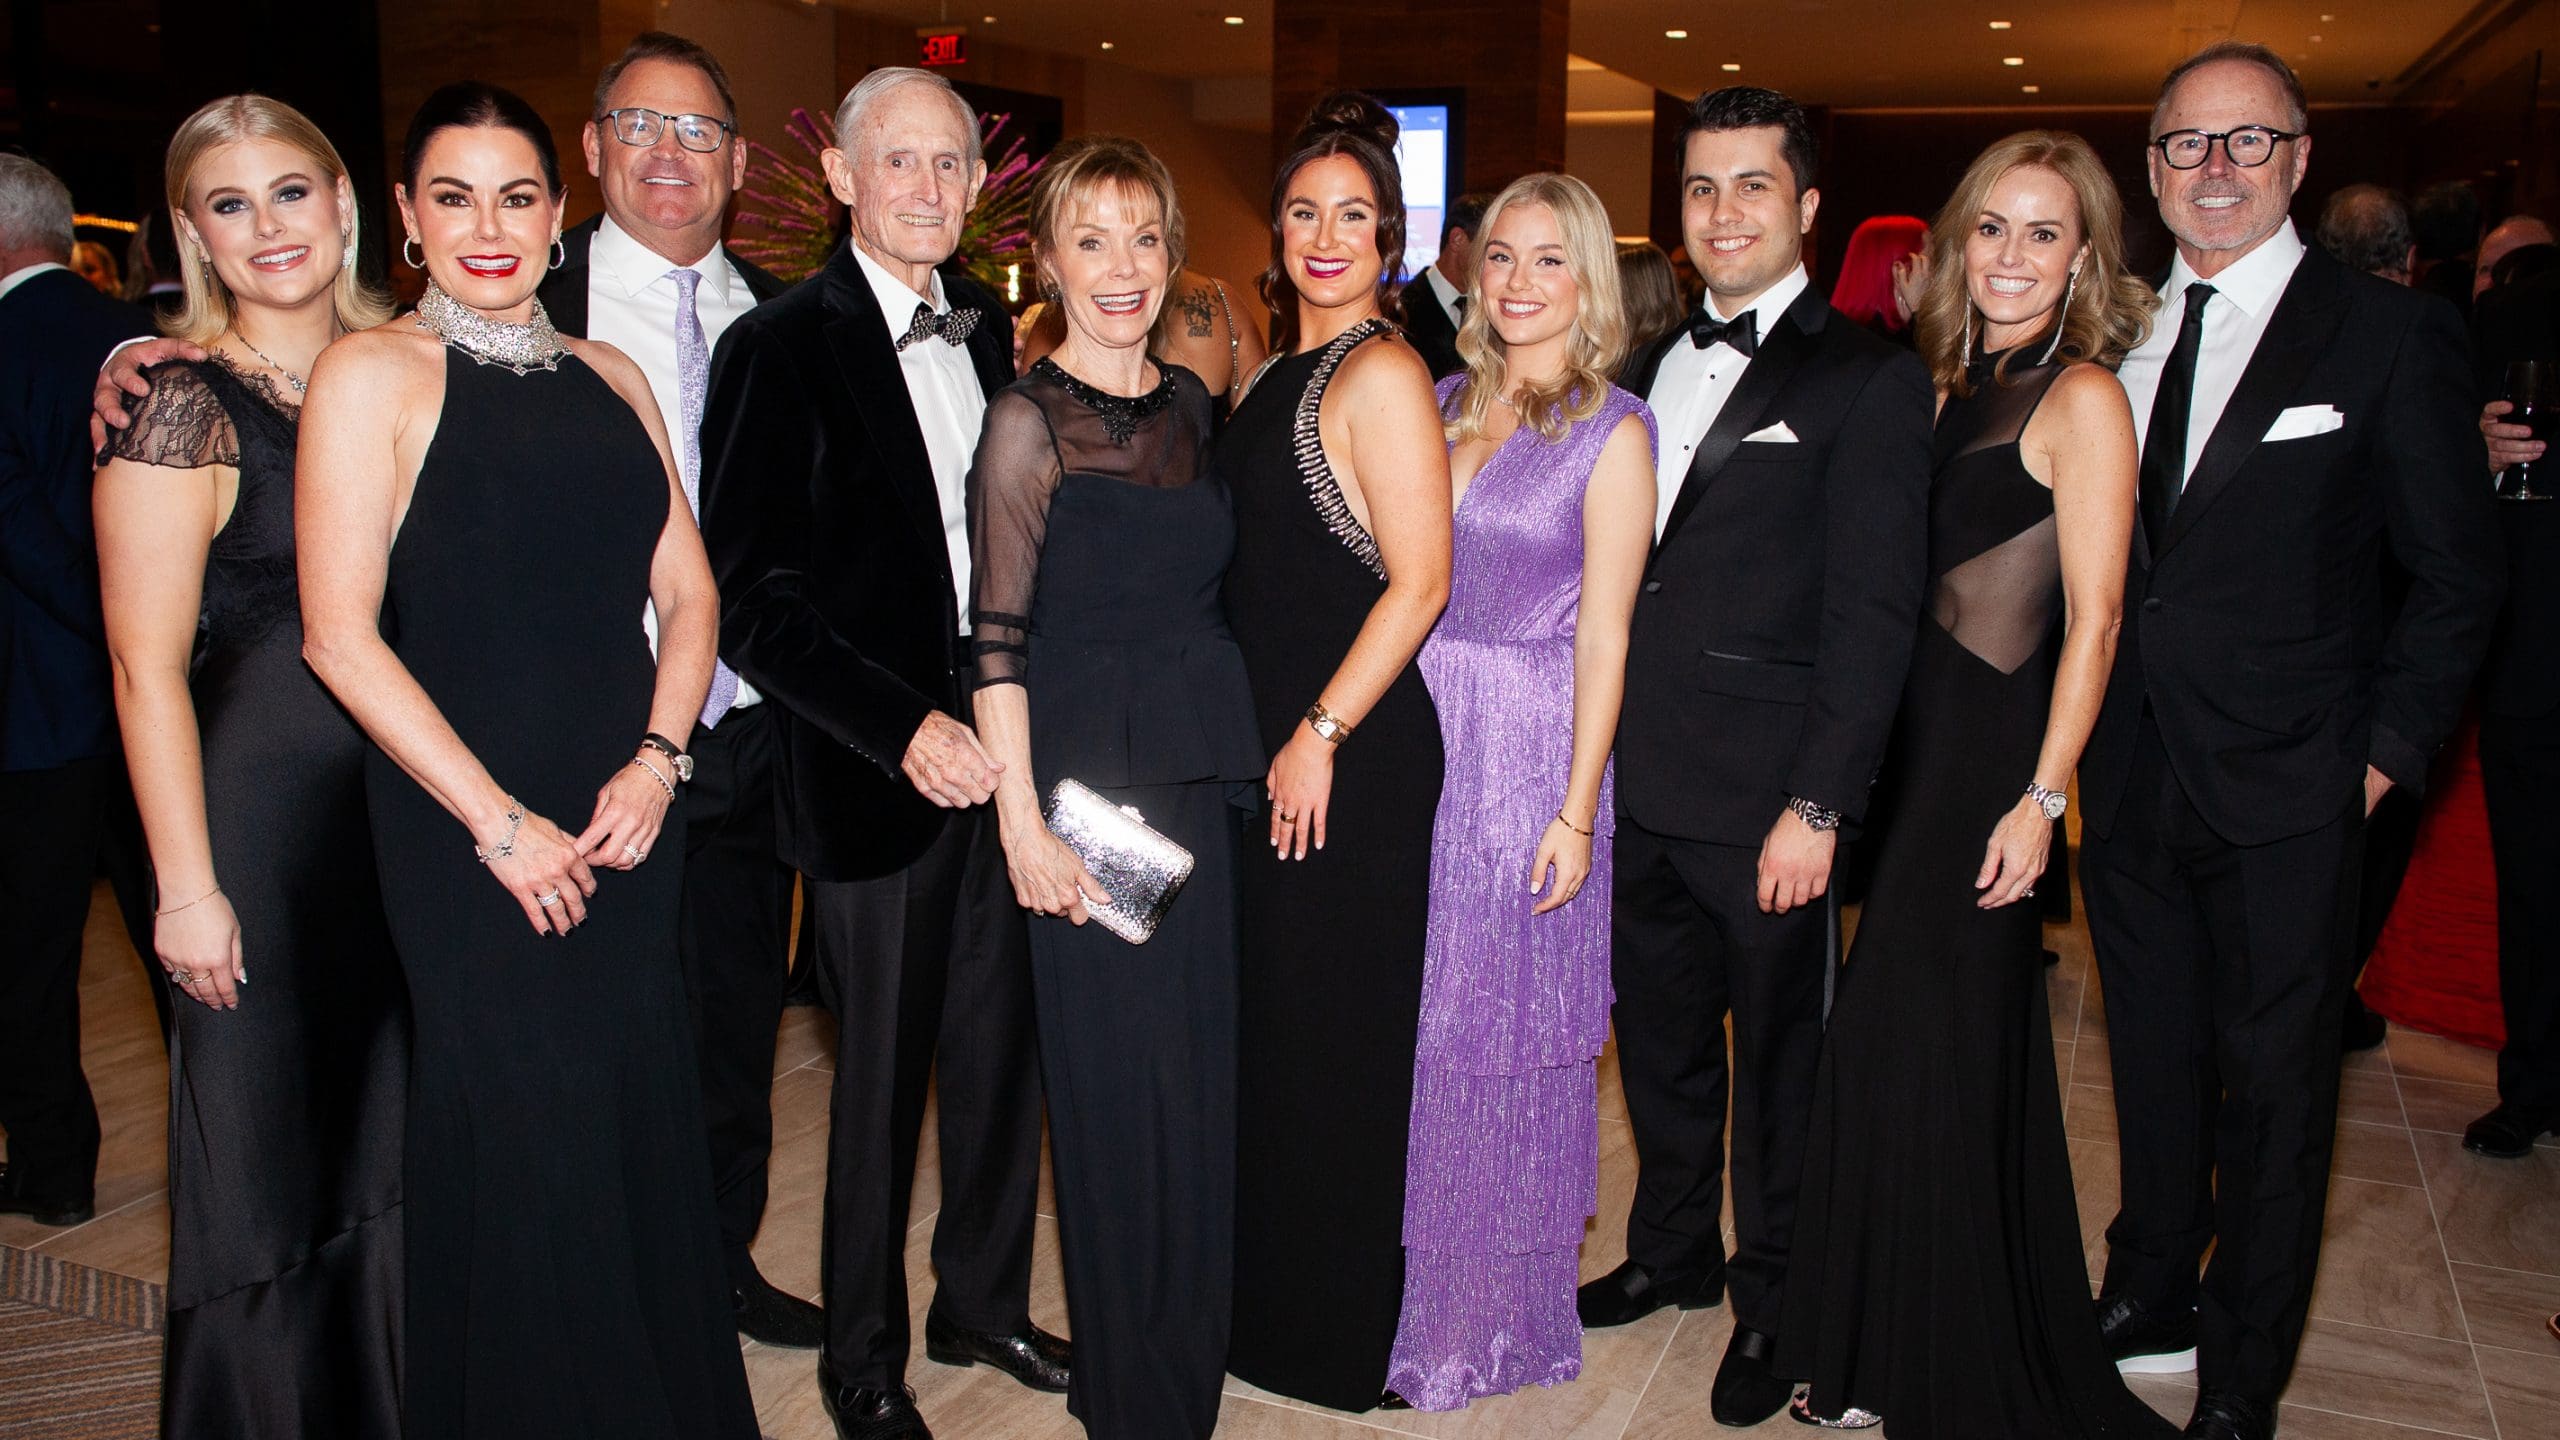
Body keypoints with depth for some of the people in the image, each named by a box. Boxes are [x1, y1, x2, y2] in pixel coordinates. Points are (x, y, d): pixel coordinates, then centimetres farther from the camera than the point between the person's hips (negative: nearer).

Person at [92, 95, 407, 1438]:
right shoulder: (181, 404, -8)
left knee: (395, 1139, 16)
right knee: (270, 1156, 7)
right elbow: (147, 663, -11)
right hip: (263, 817, -5)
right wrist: (187, 885, -14)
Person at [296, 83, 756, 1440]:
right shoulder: (370, 374, -4)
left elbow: (686, 590, 11)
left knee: (645, 1128, 11)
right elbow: (340, 634, -10)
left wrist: (658, 759, -4)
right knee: (522, 1141, 2)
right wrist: (497, 820, -12)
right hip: (468, 825, -5)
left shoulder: (608, 375, 12)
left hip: (629, 815, 5)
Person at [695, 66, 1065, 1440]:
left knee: (1004, 1053, 13)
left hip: (997, 752, 5)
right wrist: (903, 730, -17)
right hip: (872, 771, -5)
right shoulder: (781, 345, -8)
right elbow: (749, 597, -12)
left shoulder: (989, 327, 10)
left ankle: (983, 1303, 35)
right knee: (882, 1079, 7)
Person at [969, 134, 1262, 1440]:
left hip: (1199, 774, 6)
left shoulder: (1188, 401, 10)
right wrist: (1022, 821, -15)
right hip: (1088, 781, -6)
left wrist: (1238, 750, 9)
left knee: (1202, 1069, 13)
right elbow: (999, 634, -11)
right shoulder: (1029, 416, -8)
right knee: (1114, 1077, 3)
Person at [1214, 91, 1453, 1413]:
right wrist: (1254, 732, 15)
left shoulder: (1380, 375, -12)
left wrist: (1320, 736, -17)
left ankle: (1332, 1333, 21)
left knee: (1331, 1033, 3)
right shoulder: (1277, 374, 14)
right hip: (1259, 735, 8)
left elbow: (1420, 579, -17)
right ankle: (1258, 1293, 33)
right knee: (1261, 1021, 16)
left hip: (1351, 753, -8)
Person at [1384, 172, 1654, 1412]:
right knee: (1406, 1021, 11)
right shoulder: (1441, 402, 10)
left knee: (1504, 1036, 5)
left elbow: (1603, 633, -8)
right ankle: (1411, 1292, 29)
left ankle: (1500, 1315, 24)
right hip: (1412, 740, 5)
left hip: (1527, 756, -4)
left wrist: (1576, 811, -12)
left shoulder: (1614, 431, -4)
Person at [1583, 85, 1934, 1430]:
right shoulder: (1649, 367, 13)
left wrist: (1818, 808, -16)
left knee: (1777, 1055, 10)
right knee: (1657, 1038, 18)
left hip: (1763, 803, -6)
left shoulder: (1868, 380, -7)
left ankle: (1770, 1302, 29)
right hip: (1636, 785, 6)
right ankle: (1674, 1251, 39)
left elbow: (1872, 615, -12)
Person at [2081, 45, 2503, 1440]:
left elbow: (2457, 574, -2)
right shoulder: (2117, 335, 7)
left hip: (2285, 794, -4)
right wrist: (2079, 733, 3)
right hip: (2128, 781, 4)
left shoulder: (2388, 332, -5)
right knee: (2153, 1062, 18)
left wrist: (2387, 749, -7)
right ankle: (2151, 1301, 37)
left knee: (2272, 1087, 8)